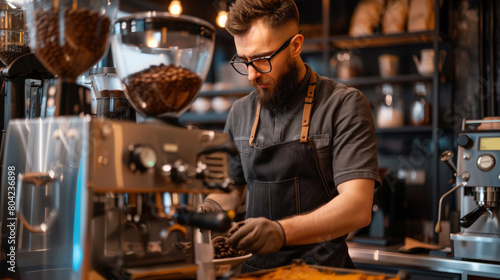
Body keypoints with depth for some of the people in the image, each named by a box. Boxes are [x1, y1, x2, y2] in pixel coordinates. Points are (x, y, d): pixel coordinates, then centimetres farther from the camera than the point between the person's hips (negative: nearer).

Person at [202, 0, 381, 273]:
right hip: (255, 267, 5)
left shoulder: (344, 105, -3)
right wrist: (205, 213, 2)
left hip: (321, 269, -4)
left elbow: (357, 207, -13)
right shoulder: (240, 112, 14)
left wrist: (282, 231, -27)